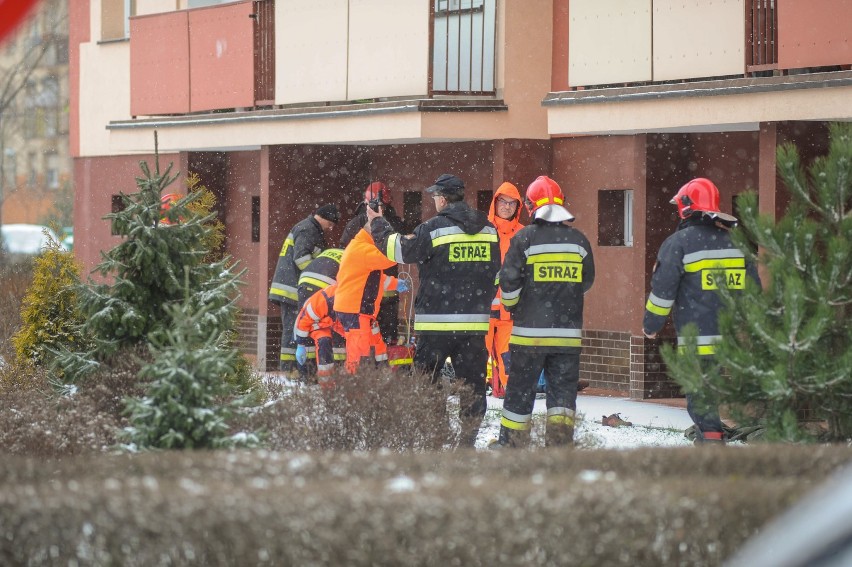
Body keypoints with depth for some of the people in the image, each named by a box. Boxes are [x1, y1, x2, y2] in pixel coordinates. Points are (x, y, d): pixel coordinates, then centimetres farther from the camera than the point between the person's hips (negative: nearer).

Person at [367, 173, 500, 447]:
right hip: (476, 322, 4)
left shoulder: (433, 228, -9)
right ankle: (468, 439, 6)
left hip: (436, 322, -4)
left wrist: (378, 223, 16)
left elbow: (398, 248, 1)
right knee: (473, 384, 7)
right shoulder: (488, 229, 7)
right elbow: (496, 274, 15)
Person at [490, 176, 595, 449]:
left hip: (530, 330, -2)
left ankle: (511, 442, 15)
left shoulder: (524, 238, -7)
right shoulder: (578, 240, 4)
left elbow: (508, 281, -7)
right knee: (563, 388, 7)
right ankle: (560, 441, -1)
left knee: (521, 387, 7)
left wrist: (512, 307, 12)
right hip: (568, 331, 2)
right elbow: (586, 282, 15)